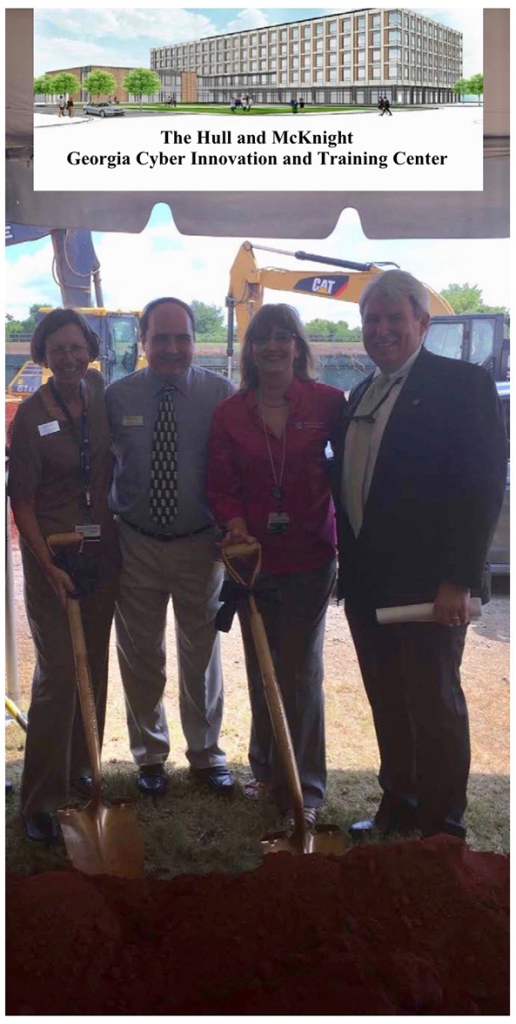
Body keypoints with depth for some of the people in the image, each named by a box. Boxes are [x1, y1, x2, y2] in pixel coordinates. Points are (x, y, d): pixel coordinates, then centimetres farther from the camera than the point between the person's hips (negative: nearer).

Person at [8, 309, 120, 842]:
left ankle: (80, 770, 32)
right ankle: (40, 799, 9)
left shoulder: (101, 394, 2)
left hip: (103, 551, 5)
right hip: (52, 553, -5)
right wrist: (49, 565, -16)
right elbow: (21, 499, -10)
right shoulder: (31, 414, -11)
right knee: (58, 674, -5)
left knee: (93, 668, 14)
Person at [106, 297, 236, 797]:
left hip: (201, 544, -1)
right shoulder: (117, 396, -4)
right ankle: (149, 754, 35)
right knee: (140, 656, 13)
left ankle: (206, 753, 33)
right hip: (135, 544, 1)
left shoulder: (221, 394, -7)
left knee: (202, 653, 13)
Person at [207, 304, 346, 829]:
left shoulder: (328, 403, -3)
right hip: (253, 553, 3)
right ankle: (267, 770, 33)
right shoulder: (229, 413, 3)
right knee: (260, 666, 13)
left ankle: (302, 789, 17)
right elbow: (221, 485, 3)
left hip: (310, 555, -2)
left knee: (301, 668, 1)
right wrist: (237, 526, -15)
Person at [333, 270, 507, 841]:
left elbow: (484, 487, -14)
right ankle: (397, 805, 31)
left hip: (428, 582, -6)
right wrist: (348, 566, 10)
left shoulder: (461, 385, -7)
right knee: (387, 704, 15)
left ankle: (443, 824, 21)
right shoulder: (362, 395, 14)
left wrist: (458, 578, -19)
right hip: (367, 581, 7)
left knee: (434, 704, 5)